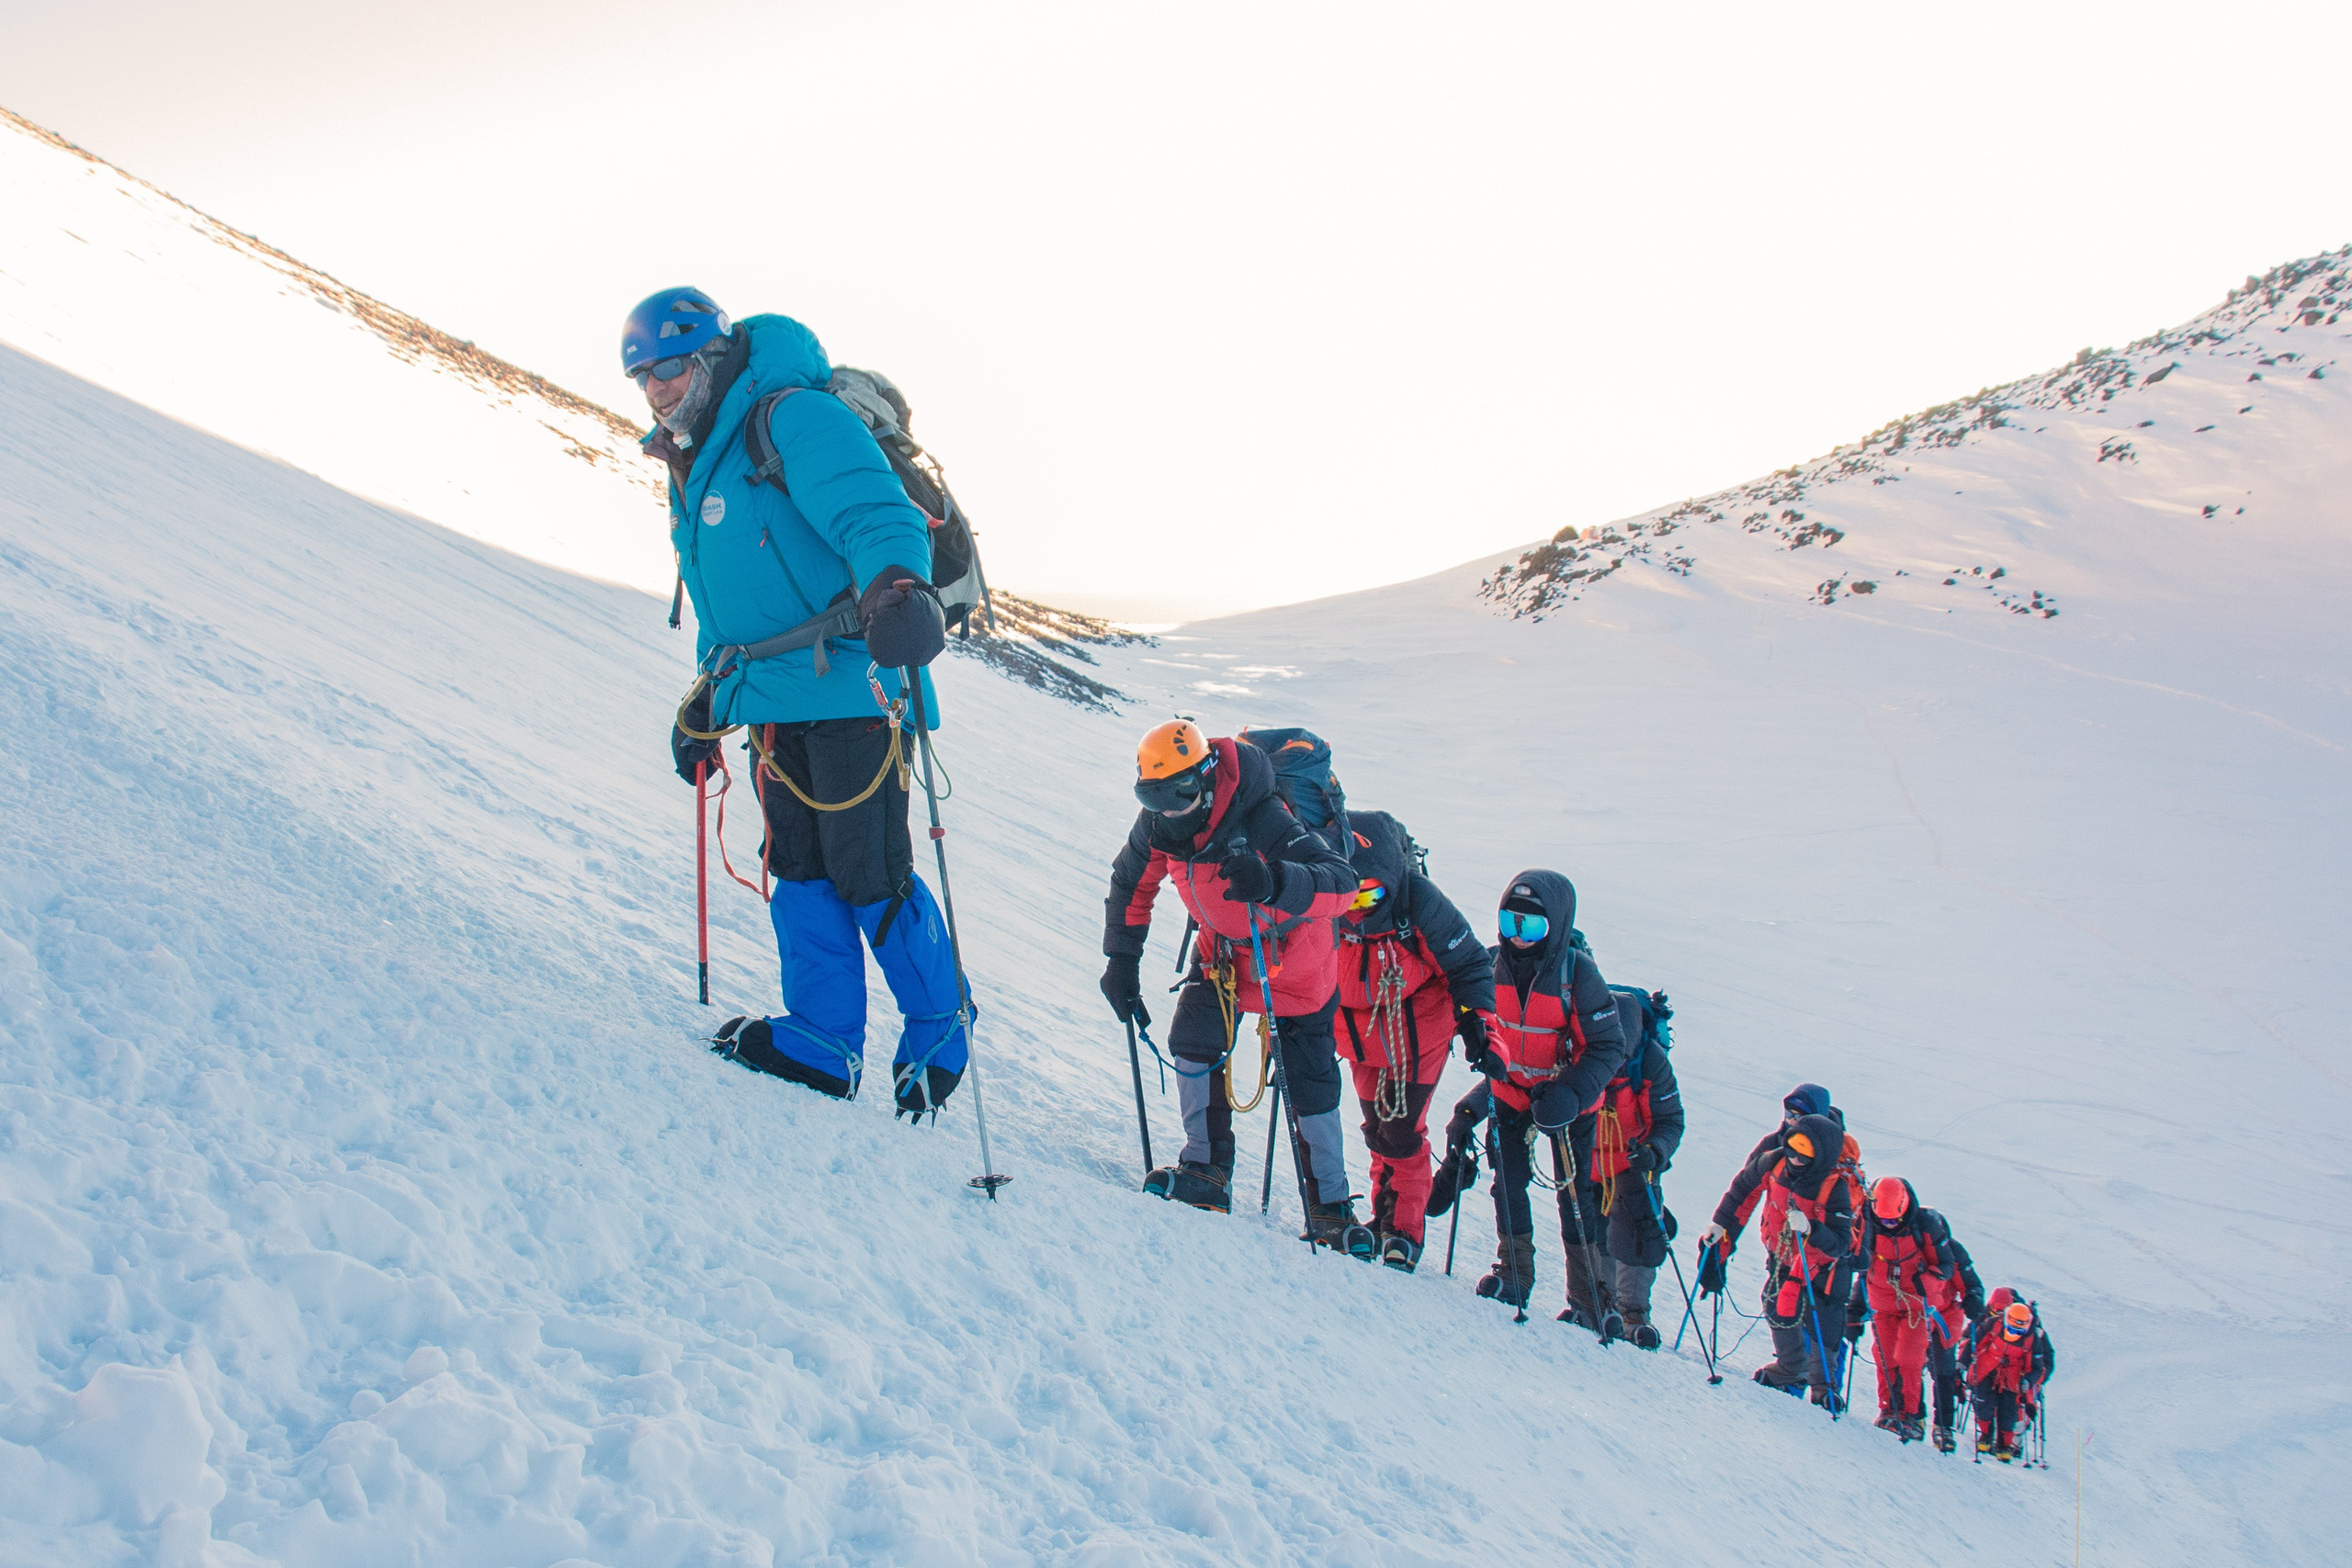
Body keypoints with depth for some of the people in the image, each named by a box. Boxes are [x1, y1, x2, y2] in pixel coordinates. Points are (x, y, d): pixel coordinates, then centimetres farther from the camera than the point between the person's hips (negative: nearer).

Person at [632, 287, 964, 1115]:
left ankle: (939, 1023, 12)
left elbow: (876, 513, -25)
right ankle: (823, 1040, 14)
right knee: (800, 870, 8)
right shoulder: (693, 471, 21)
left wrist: (895, 587, -44)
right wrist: (703, 707, 30)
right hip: (775, 703, 9)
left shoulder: (794, 420, -10)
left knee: (869, 874, -5)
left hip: (850, 684, -9)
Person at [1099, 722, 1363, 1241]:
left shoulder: (1262, 822, -37)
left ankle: (1330, 1204, 13)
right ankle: (1208, 1170, -3)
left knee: (1310, 1082, 0)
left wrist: (1272, 882, -64)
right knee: (1192, 1041, -15)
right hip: (1221, 947, 5)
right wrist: (1122, 960, -3)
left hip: (1293, 954, -5)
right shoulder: (1157, 824, -18)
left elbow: (1341, 884, -47)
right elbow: (1131, 884, 2)